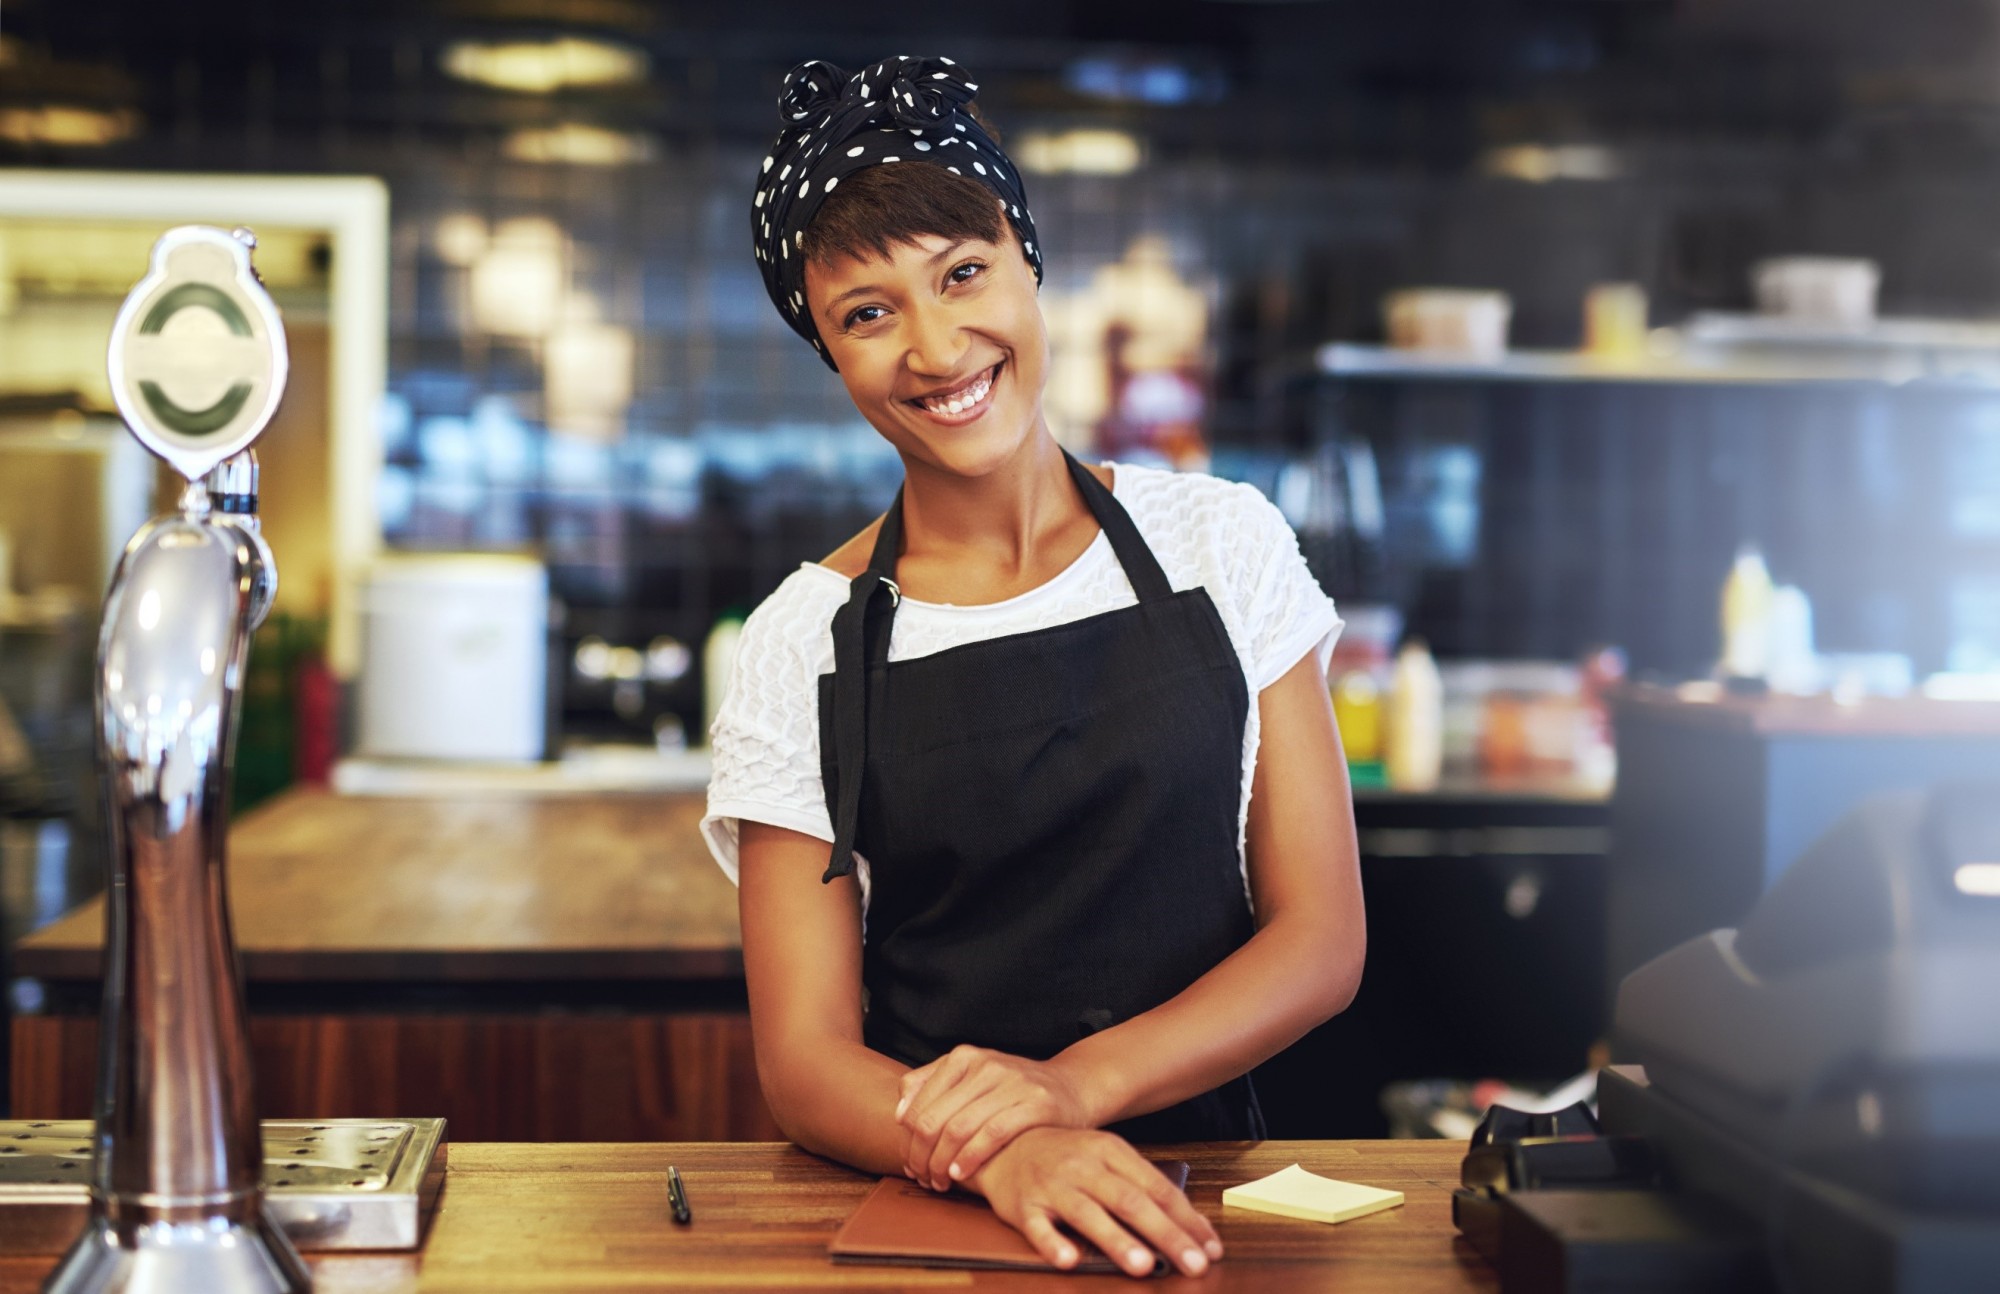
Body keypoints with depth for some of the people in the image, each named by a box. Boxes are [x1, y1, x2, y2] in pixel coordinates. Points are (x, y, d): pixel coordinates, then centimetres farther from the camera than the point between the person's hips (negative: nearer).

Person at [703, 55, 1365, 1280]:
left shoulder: (1222, 540, 4)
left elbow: (1321, 940, 2)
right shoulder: (808, 644, 1)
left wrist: (1074, 1084, -15)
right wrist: (995, 1155, -23)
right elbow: (806, 1058, -3)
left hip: (1194, 1180, 1)